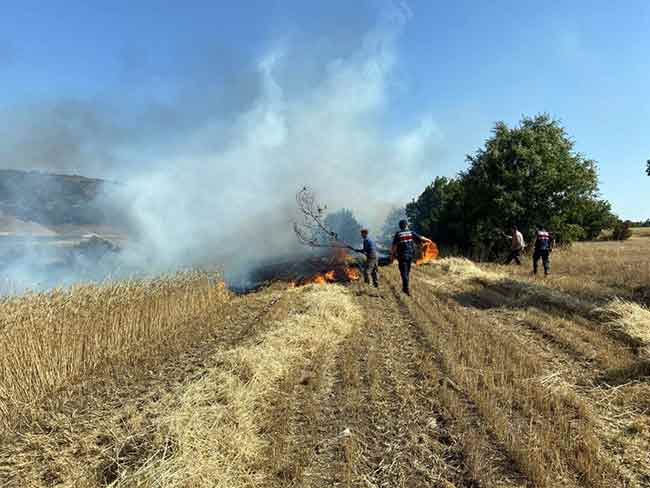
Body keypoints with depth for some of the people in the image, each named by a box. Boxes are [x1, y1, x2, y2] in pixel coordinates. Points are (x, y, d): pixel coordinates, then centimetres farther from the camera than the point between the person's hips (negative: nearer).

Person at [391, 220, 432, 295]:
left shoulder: (398, 234, -7)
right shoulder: (411, 233, 0)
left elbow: (394, 245, -11)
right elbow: (420, 238, 7)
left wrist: (392, 254, -2)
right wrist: (428, 240, 25)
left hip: (402, 256, -3)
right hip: (410, 255, 3)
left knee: (403, 272, -1)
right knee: (407, 271, 17)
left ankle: (406, 288, -12)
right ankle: (405, 287, 26)